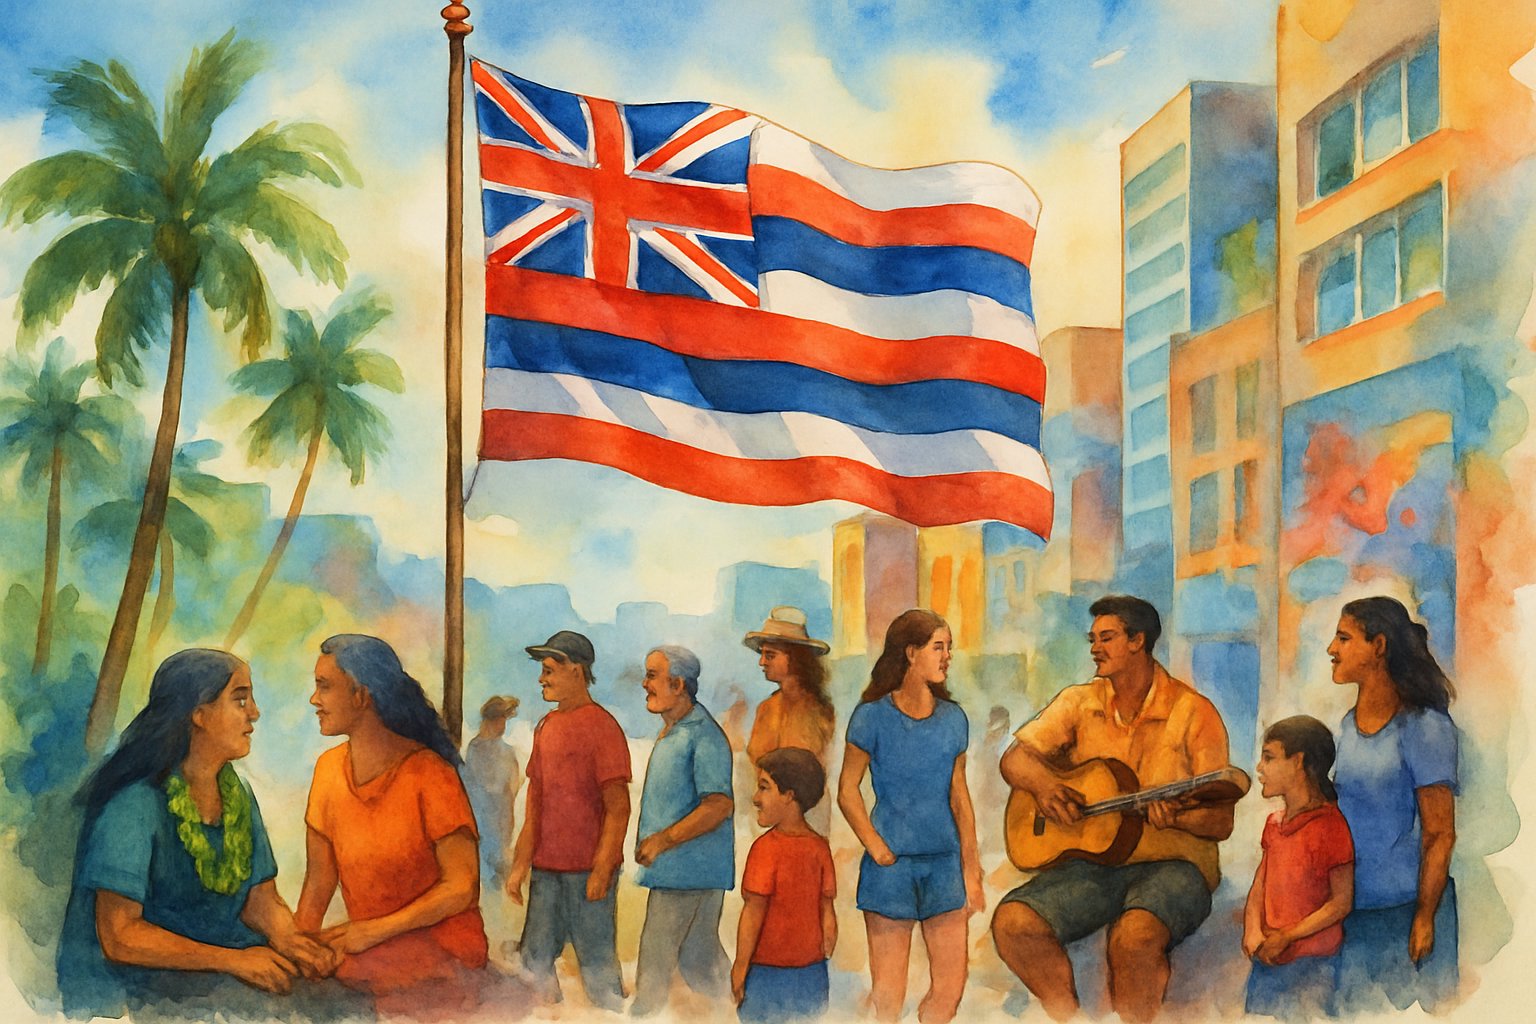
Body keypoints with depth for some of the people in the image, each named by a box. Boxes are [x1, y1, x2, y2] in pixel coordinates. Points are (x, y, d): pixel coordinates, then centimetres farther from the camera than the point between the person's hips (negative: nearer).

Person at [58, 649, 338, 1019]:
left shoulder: (239, 795, 9)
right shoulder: (134, 804, -16)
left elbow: (261, 898, 10)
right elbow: (119, 938, -19)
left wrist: (289, 940, -14)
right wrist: (235, 960, -22)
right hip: (127, 990, -7)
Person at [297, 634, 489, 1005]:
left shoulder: (428, 775, -15)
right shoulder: (328, 769, 4)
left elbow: (461, 887, -15)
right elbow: (318, 882, 5)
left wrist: (375, 929, -19)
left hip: (441, 948, -6)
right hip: (367, 945, 6)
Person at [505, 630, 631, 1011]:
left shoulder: (601, 726, -10)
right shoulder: (546, 726, 12)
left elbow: (618, 808, -13)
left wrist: (602, 870, -17)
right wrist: (521, 864, 12)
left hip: (587, 869, -7)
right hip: (546, 867, 7)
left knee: (596, 961, -2)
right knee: (536, 960, 10)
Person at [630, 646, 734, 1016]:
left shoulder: (702, 735, -16)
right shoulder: (671, 732, 16)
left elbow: (720, 805, -23)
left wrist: (662, 840, -21)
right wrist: (649, 844, 15)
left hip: (687, 870, -10)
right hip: (673, 869, 10)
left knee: (656, 961, -4)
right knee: (699, 957, 13)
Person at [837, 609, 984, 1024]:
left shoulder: (954, 719, 8)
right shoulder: (872, 717, -4)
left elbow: (959, 795, 12)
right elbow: (847, 791, -1)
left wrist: (971, 870, 10)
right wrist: (877, 848, -11)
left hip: (944, 861, 4)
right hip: (892, 863, -4)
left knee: (950, 987, 2)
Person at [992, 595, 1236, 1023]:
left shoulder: (1193, 712, -3)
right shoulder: (1080, 702, 10)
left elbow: (1221, 822, -4)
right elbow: (1015, 757, 7)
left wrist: (1176, 817, -26)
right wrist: (1041, 783, -15)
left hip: (1171, 864, -4)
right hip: (1091, 863, 4)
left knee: (1135, 935, -38)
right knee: (1013, 921, -24)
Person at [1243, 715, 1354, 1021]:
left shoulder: (1330, 825, -13)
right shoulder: (1274, 823, 11)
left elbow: (1342, 902, -13)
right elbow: (1259, 886, 9)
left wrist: (1285, 937, -15)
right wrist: (1253, 930, -10)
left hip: (1309, 964, -7)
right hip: (1266, 960, 7)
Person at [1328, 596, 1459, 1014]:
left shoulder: (1423, 726, -11)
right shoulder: (1349, 725, 10)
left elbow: (1440, 834, -13)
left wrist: (1424, 917, -18)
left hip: (1407, 905, -7)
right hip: (1352, 908, 7)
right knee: (1356, 1012, 10)